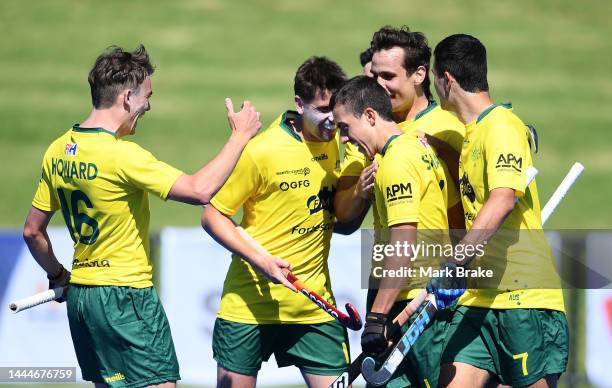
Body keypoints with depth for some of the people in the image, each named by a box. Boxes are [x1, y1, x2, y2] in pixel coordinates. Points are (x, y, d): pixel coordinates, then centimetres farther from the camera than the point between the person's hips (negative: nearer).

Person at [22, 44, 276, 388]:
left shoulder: (58, 151, 6)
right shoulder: (121, 155, -19)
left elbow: (32, 231, 14)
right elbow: (200, 190, -24)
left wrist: (58, 275, 28)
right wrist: (240, 136, -14)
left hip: (81, 296, 8)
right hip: (127, 296, -8)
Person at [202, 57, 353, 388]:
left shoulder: (336, 143, 3)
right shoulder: (261, 152, -14)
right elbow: (212, 216, -9)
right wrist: (260, 258, -20)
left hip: (315, 305, 4)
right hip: (251, 304, -4)